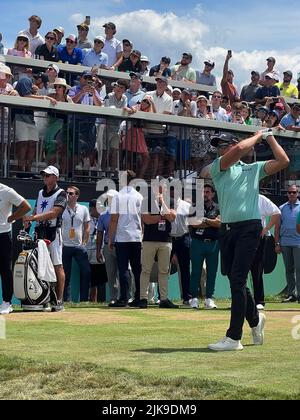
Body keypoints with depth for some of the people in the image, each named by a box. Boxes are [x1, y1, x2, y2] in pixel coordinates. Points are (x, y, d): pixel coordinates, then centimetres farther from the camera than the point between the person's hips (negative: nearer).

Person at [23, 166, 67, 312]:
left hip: (53, 232, -7)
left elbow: (54, 213, -16)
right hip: (39, 232, 7)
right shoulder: (41, 193, 20)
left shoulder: (61, 194, -3)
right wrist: (29, 220, -1)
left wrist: (33, 217, -24)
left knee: (57, 266, -7)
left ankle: (59, 301, -7)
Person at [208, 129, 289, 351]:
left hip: (249, 227, -3)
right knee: (236, 282, 9)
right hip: (227, 230, 4)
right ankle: (255, 319, 33)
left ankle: (234, 337, -12)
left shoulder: (254, 168, 15)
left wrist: (269, 137, 12)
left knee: (237, 281, -12)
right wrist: (257, 136, 11)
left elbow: (283, 161, 5)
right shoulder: (218, 168, 14)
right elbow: (239, 149, -3)